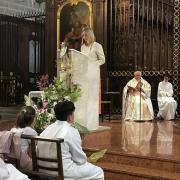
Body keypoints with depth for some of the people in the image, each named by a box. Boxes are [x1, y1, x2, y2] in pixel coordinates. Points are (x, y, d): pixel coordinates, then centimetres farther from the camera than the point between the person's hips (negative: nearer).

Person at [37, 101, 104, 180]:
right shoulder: (71, 131, -15)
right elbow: (80, 159, -9)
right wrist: (85, 160, 15)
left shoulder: (47, 129, 5)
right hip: (62, 172, -8)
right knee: (98, 172, 9)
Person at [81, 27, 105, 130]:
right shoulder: (83, 46, 18)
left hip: (92, 74, -6)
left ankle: (92, 123, -2)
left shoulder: (97, 46, 0)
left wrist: (91, 64, -9)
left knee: (92, 96, -5)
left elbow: (102, 60, -1)